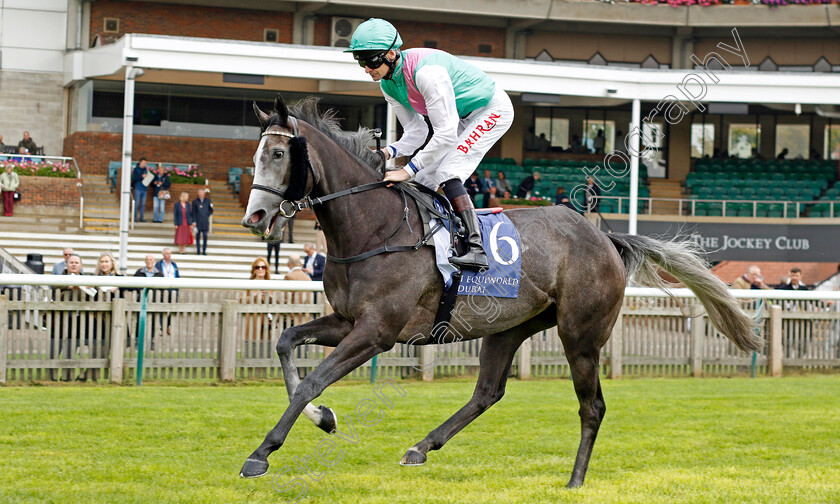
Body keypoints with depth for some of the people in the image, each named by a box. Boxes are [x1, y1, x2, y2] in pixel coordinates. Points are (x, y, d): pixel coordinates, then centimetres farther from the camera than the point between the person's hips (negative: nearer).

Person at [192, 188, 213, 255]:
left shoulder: (208, 201, 8)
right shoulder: (195, 202, 3)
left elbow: (211, 211, 14)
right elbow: (193, 212, 3)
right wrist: (194, 221, -5)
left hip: (205, 222, 1)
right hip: (198, 222, -1)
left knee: (205, 236, -2)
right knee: (198, 236, 1)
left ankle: (204, 251, 2)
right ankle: (198, 251, 6)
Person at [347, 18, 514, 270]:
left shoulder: (425, 71, -35)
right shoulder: (388, 84, -7)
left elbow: (445, 134, -36)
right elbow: (416, 133, -1)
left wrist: (408, 170, -35)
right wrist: (388, 152, -21)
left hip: (492, 110, -9)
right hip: (463, 118, 9)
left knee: (447, 174, -24)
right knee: (424, 179, 2)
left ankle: (476, 249, -29)